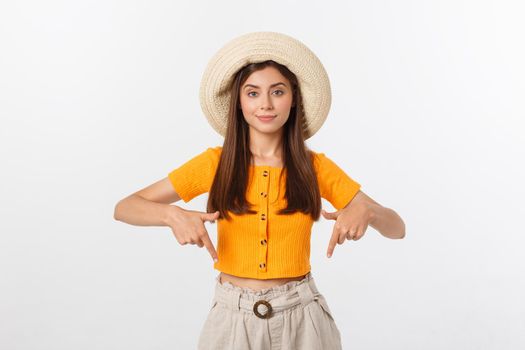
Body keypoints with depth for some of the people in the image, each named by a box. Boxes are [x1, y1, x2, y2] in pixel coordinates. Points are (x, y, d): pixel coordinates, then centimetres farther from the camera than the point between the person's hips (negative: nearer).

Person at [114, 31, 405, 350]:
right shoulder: (215, 163, -6)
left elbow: (397, 228, -3)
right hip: (233, 318, 0)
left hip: (301, 318, 1)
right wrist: (173, 216, -25)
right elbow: (124, 208, -5)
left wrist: (366, 210, -25)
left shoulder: (315, 167, -4)